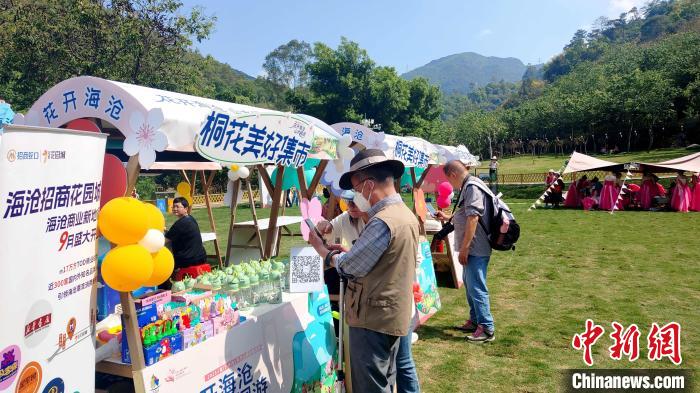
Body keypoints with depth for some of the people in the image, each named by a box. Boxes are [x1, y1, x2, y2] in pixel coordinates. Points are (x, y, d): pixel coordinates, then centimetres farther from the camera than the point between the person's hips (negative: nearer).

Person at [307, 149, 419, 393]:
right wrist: (347, 253, 6)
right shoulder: (407, 214, 7)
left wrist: (320, 247, -2)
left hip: (373, 319, -9)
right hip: (394, 315, 10)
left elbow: (349, 267, -18)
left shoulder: (382, 222, -24)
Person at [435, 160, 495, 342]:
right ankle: (474, 321, 32)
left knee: (476, 287, -6)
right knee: (469, 283, 20)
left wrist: (464, 248, -23)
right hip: (472, 248, 11)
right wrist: (448, 217, 32)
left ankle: (486, 329, 3)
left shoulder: (472, 187, -18)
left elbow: (473, 218, -25)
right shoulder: (467, 186, 14)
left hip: (475, 249, -11)